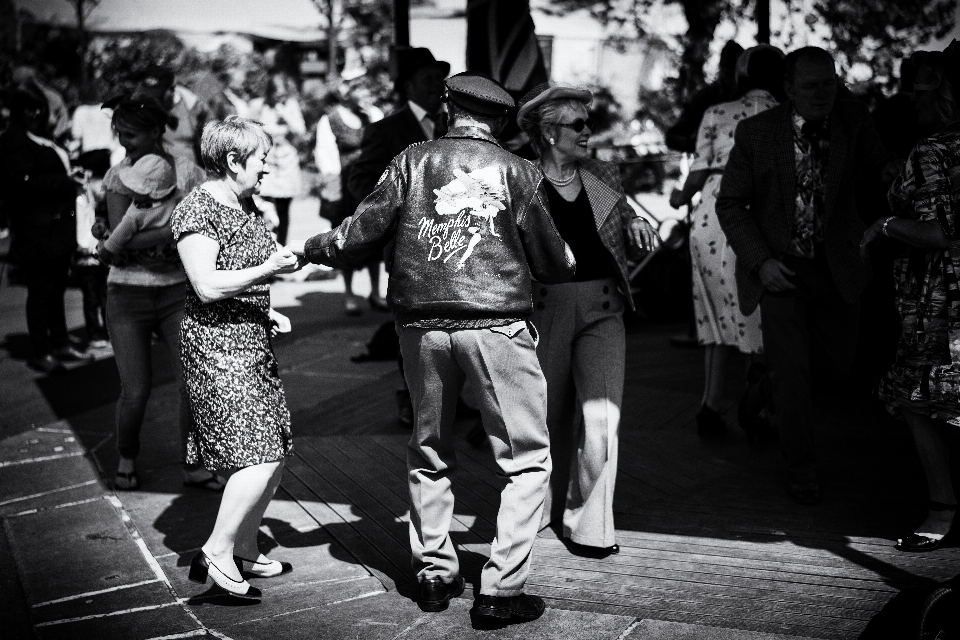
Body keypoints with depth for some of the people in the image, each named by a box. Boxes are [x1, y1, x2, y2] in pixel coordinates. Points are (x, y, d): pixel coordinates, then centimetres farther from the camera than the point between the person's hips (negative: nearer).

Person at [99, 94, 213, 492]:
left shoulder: (188, 172, -4)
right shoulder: (119, 176, -4)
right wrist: (176, 228, -27)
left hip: (176, 292, 1)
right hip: (127, 295, -1)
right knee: (135, 392, -4)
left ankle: (193, 467, 13)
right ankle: (127, 459, 24)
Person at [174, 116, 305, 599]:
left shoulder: (245, 204, 14)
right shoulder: (196, 210, -14)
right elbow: (208, 286, -21)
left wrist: (266, 311, 11)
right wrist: (269, 270, -20)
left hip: (253, 341, 9)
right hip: (216, 345, -9)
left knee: (274, 452, 11)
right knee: (257, 457, -14)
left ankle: (245, 551, 24)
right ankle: (216, 554, -2)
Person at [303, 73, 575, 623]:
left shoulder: (412, 162, 6)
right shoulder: (518, 172, 3)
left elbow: (361, 236, 5)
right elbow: (551, 262, 9)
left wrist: (314, 248, 24)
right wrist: (571, 263, 32)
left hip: (423, 324, 3)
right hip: (496, 324, -3)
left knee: (430, 453, 19)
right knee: (527, 460, 6)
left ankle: (435, 575, 24)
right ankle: (501, 589, 1)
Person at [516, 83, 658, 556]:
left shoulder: (604, 179, 11)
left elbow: (633, 247, 20)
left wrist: (638, 228, -1)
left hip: (601, 309, 3)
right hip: (544, 308, -2)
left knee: (601, 416, -9)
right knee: (547, 415, 10)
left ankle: (589, 523, 1)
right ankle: (543, 504, 34)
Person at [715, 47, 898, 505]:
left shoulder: (852, 120, -6)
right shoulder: (756, 132, -11)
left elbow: (874, 159, 10)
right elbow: (730, 204, -5)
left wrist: (890, 171, -15)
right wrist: (760, 262, -15)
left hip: (837, 267, 3)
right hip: (780, 267, -3)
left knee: (835, 367, 10)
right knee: (791, 369, -5)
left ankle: (772, 389, 43)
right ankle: (800, 468, 12)